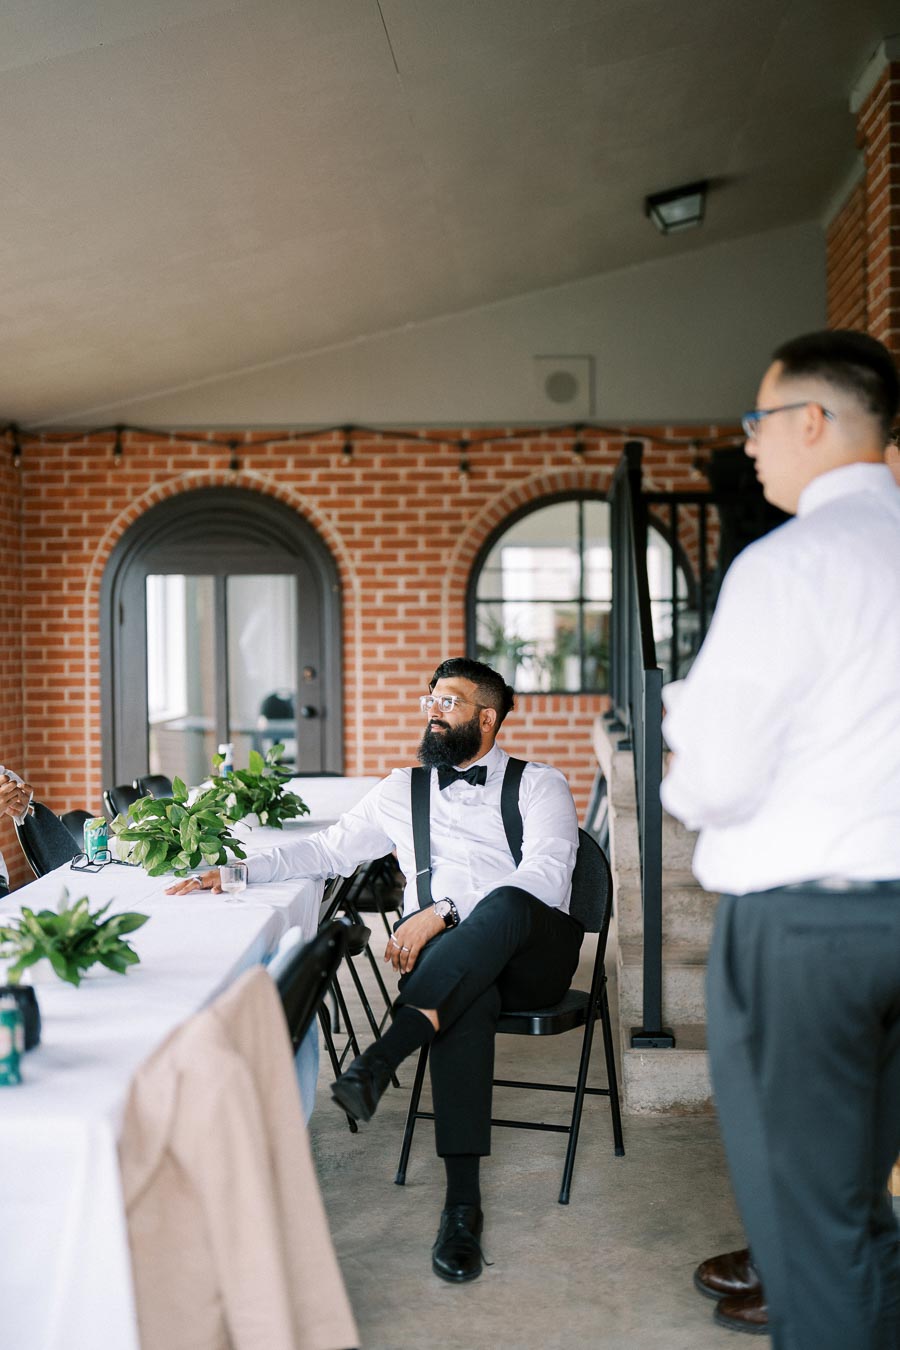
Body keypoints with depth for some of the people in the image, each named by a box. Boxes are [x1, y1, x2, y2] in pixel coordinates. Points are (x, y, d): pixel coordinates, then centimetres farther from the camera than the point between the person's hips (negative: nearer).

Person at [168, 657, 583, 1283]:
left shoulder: (540, 785, 9)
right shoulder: (403, 791, 24)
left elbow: (546, 876, -8)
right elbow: (330, 848, 26)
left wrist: (443, 913, -19)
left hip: (533, 952, -1)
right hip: (440, 953, 2)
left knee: (503, 907, -38)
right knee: (468, 996, -37)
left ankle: (381, 1059, -45)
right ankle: (462, 1203, -38)